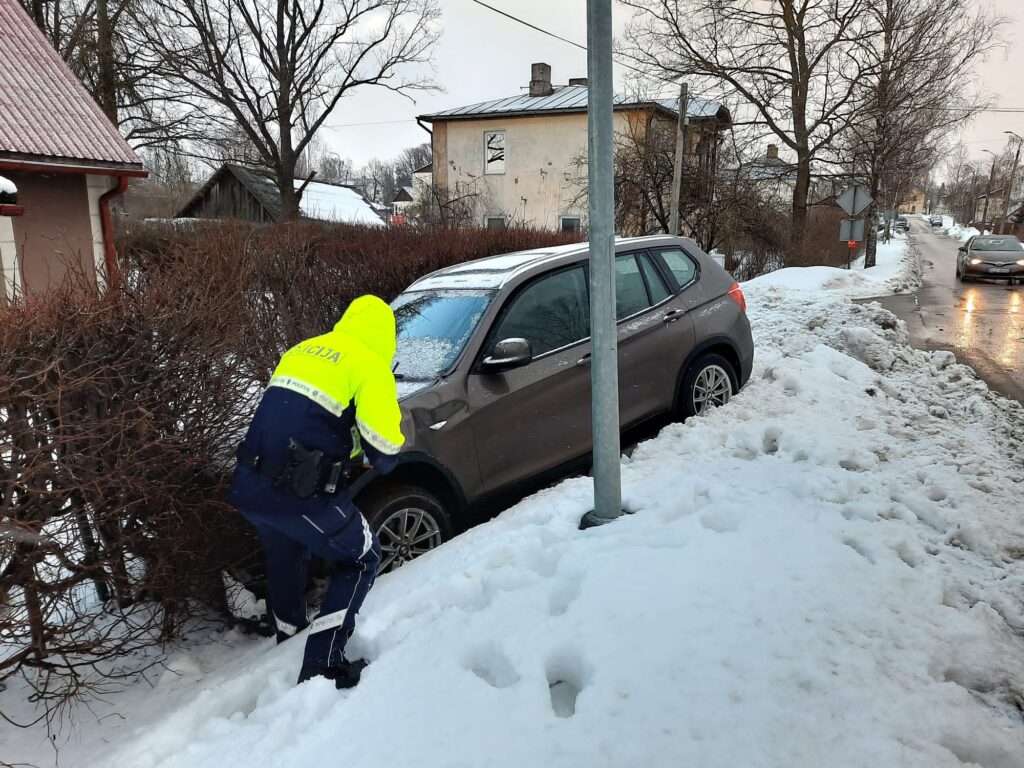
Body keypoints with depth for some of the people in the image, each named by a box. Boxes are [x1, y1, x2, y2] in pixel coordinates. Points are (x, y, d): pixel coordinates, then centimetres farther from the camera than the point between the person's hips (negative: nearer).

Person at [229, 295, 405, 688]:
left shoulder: (302, 349, 17)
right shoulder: (369, 365, -5)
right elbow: (384, 446, -13)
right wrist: (380, 462, 11)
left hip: (246, 486, 8)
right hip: (299, 493, -7)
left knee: (285, 555, 31)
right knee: (361, 560, 11)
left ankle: (288, 641, 49)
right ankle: (322, 666, 4)